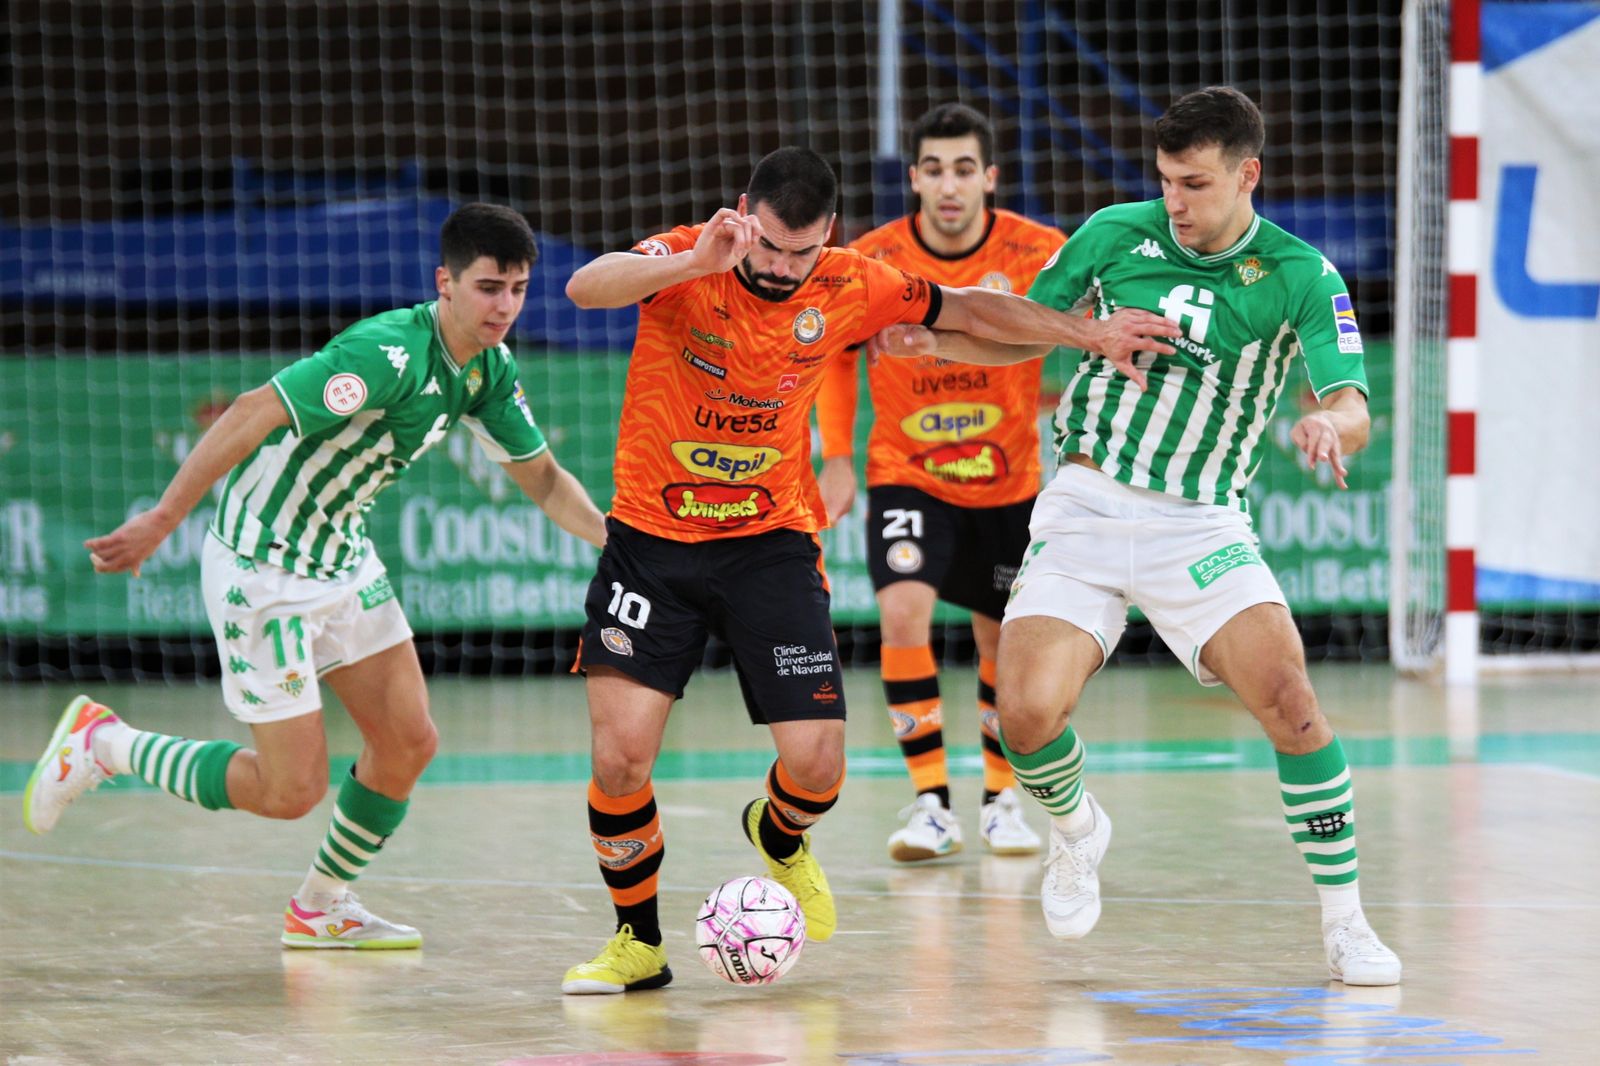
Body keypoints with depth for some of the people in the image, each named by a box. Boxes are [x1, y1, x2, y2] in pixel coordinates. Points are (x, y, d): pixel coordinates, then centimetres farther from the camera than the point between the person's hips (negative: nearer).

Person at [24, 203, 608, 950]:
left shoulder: (489, 369, 0)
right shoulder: (389, 353, -29)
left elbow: (542, 478, 12)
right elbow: (253, 414, -32)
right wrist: (163, 519, -34)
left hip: (342, 556, 8)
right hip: (261, 571, -8)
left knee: (408, 742, 4)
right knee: (291, 790, -5)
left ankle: (320, 908, 26)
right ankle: (102, 744, 14)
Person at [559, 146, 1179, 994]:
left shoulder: (845, 288, -5)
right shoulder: (685, 264, -14)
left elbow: (966, 311, 9)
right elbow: (585, 288, -33)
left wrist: (1091, 334, 7)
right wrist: (694, 263, -48)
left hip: (772, 543, 2)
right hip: (652, 542, -2)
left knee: (817, 762, -7)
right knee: (620, 755, -14)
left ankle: (780, 840, 31)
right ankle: (638, 941, 9)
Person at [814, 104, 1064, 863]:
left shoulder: (1038, 253, -16)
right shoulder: (873, 261, -14)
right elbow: (835, 352, 4)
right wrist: (837, 456, -2)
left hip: (1011, 482, 1)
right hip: (906, 474, -1)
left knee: (1005, 643, 9)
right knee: (903, 609, -22)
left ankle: (1000, 799, 30)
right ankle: (930, 802, -14)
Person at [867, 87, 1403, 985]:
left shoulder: (1301, 276, -7)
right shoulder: (1117, 233, 0)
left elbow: (1353, 409, -16)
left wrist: (1332, 425, -41)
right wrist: (931, 339, -6)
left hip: (1202, 524, -1)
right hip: (1087, 504, 2)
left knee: (1289, 699, -20)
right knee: (1028, 713, -15)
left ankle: (1346, 924, -5)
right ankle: (1077, 831, 21)